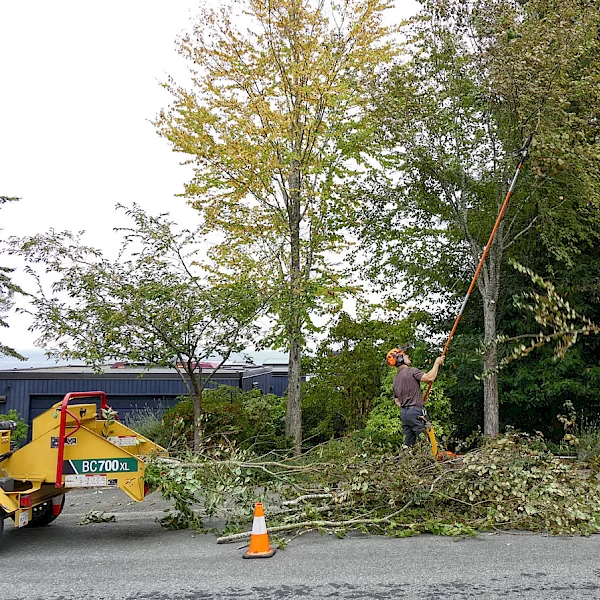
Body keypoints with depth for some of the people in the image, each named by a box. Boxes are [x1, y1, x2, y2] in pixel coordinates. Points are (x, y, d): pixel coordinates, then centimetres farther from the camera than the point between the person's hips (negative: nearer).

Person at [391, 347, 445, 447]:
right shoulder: (411, 371, -9)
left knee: (409, 444, 10)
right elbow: (429, 378, -19)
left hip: (404, 413, 8)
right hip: (416, 412, -8)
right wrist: (437, 363, -7)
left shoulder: (396, 378, 17)